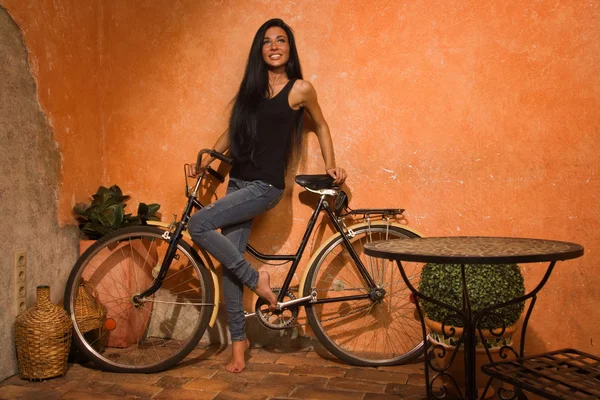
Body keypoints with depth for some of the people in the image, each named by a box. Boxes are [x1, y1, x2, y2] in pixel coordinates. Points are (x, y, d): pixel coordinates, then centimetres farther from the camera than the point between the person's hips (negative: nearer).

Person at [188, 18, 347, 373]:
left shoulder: (300, 88, -2)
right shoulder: (253, 86, 13)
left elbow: (321, 126, 11)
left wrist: (331, 166, 8)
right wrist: (210, 156, 9)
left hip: (266, 185, -6)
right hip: (239, 181, 6)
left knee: (198, 225, -20)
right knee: (230, 260, 3)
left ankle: (256, 278, -3)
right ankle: (239, 339, 16)